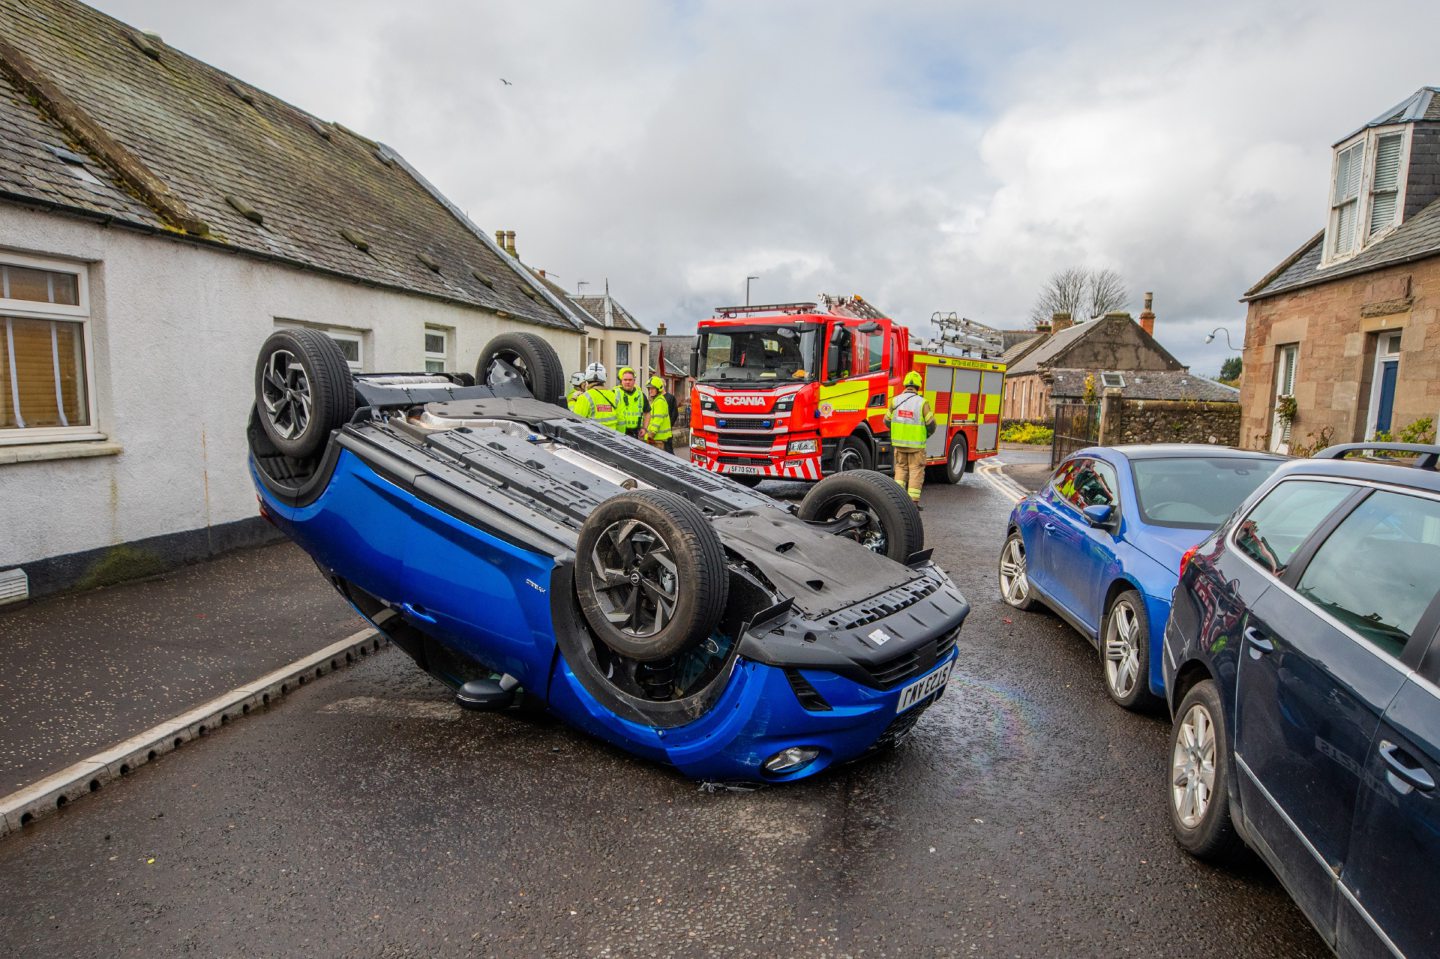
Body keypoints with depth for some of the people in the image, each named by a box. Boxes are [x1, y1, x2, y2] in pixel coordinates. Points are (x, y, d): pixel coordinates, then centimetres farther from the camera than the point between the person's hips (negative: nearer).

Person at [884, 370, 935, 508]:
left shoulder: (896, 400, -1)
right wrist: (927, 435, 12)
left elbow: (887, 421, 6)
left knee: (901, 468, 18)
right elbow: (931, 424, -9)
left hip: (899, 442, 3)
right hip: (916, 443, -3)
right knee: (916, 470, 5)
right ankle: (913, 501, 3)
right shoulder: (922, 402, -11)